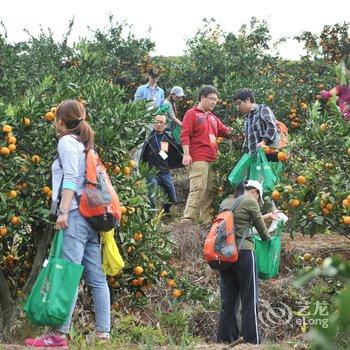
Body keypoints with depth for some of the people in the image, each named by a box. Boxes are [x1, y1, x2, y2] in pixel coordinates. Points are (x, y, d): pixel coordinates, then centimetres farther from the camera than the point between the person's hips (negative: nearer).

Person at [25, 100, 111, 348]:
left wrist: (63, 211, -19)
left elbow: (70, 178, -13)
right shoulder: (86, 143, 23)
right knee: (96, 277, 4)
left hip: (76, 214, -9)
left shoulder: (67, 141, -1)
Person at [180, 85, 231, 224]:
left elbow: (224, 131, 29)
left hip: (212, 160, 8)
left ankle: (207, 221, 8)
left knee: (210, 191, 6)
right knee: (198, 189, -16)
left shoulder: (213, 117, 25)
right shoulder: (192, 113, 2)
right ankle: (187, 220, -18)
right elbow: (185, 135, -6)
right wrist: (186, 154, -17)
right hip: (199, 160, -8)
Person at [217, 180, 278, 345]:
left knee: (228, 300, 10)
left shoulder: (226, 203, 18)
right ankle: (252, 340, -2)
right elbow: (261, 228, 5)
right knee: (250, 300, -1)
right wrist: (269, 239, 24)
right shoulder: (250, 202, -3)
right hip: (243, 253, -7)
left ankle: (225, 339, 11)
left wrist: (268, 215, 39)